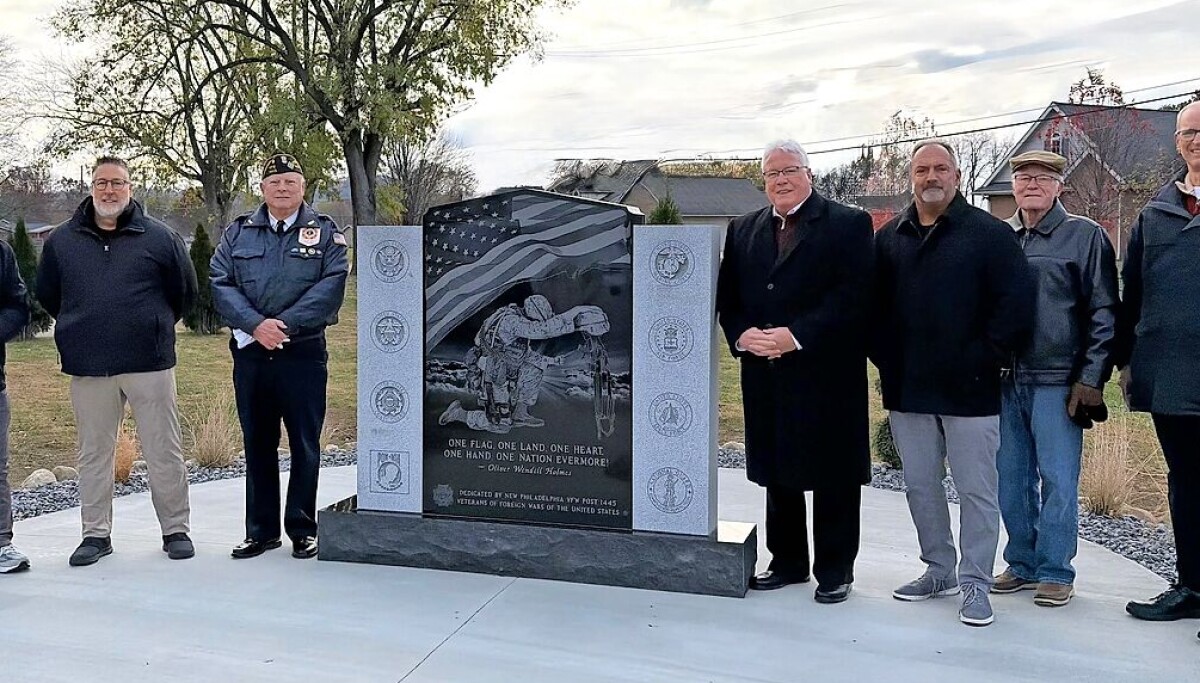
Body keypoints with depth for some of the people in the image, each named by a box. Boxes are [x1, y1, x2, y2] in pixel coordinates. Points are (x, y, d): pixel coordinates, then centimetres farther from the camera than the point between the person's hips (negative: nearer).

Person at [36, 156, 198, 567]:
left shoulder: (160, 237, 1)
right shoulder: (61, 241, 8)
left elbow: (185, 292, 10)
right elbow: (46, 296, 20)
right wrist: (79, 329, 17)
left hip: (150, 363, -2)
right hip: (88, 367, 2)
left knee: (164, 453, 3)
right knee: (94, 454, 10)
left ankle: (176, 529, 14)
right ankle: (96, 534, 21)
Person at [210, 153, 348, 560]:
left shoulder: (324, 233, 4)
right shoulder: (239, 233, 11)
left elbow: (331, 285, -9)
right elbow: (221, 283, 1)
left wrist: (286, 324, -17)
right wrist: (256, 324, -15)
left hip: (304, 353, -2)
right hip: (250, 352, 3)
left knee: (305, 444, 4)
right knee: (257, 443, 10)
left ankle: (302, 529, 16)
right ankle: (261, 530, 21)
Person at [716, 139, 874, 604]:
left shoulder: (848, 225, -2)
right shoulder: (743, 230, 14)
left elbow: (853, 297, -12)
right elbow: (728, 298, 12)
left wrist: (798, 335, -20)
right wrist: (741, 334, -8)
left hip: (827, 374, -5)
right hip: (764, 374, 5)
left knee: (833, 475, 4)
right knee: (776, 473, 13)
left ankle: (835, 570, 18)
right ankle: (787, 562, 27)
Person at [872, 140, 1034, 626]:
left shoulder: (990, 234, -3)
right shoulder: (889, 238, 10)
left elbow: (1016, 304, -8)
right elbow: (873, 307, 14)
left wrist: (986, 360, -11)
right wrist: (885, 359, 4)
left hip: (969, 390, -4)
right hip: (907, 390, 5)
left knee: (976, 489, 1)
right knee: (920, 486, 12)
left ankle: (975, 584, 13)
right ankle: (939, 571, 27)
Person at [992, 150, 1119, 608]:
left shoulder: (1085, 236, 1)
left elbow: (1104, 313, -2)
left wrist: (1092, 379, -7)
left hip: (1058, 382, -4)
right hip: (1005, 380, 4)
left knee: (1058, 481, 1)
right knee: (1011, 479, 10)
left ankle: (1055, 572, 14)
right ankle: (1023, 564, 24)